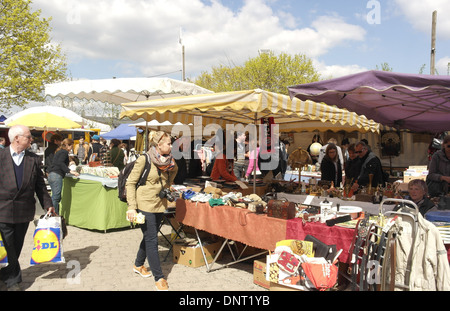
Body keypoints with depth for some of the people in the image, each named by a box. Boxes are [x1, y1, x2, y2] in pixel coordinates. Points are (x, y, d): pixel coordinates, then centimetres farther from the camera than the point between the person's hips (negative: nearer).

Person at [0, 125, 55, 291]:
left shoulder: (34, 159, 5)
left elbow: (40, 185, 9)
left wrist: (48, 205, 4)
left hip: (23, 212, 2)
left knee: (16, 247, 13)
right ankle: (13, 279, 20)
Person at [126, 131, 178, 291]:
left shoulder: (169, 162, 3)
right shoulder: (144, 160, -14)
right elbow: (130, 183, -12)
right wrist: (132, 206, -17)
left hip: (159, 205, 7)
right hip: (145, 205, -6)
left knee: (149, 237, 19)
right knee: (152, 241, -4)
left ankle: (138, 265, 40)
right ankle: (159, 278, 5)